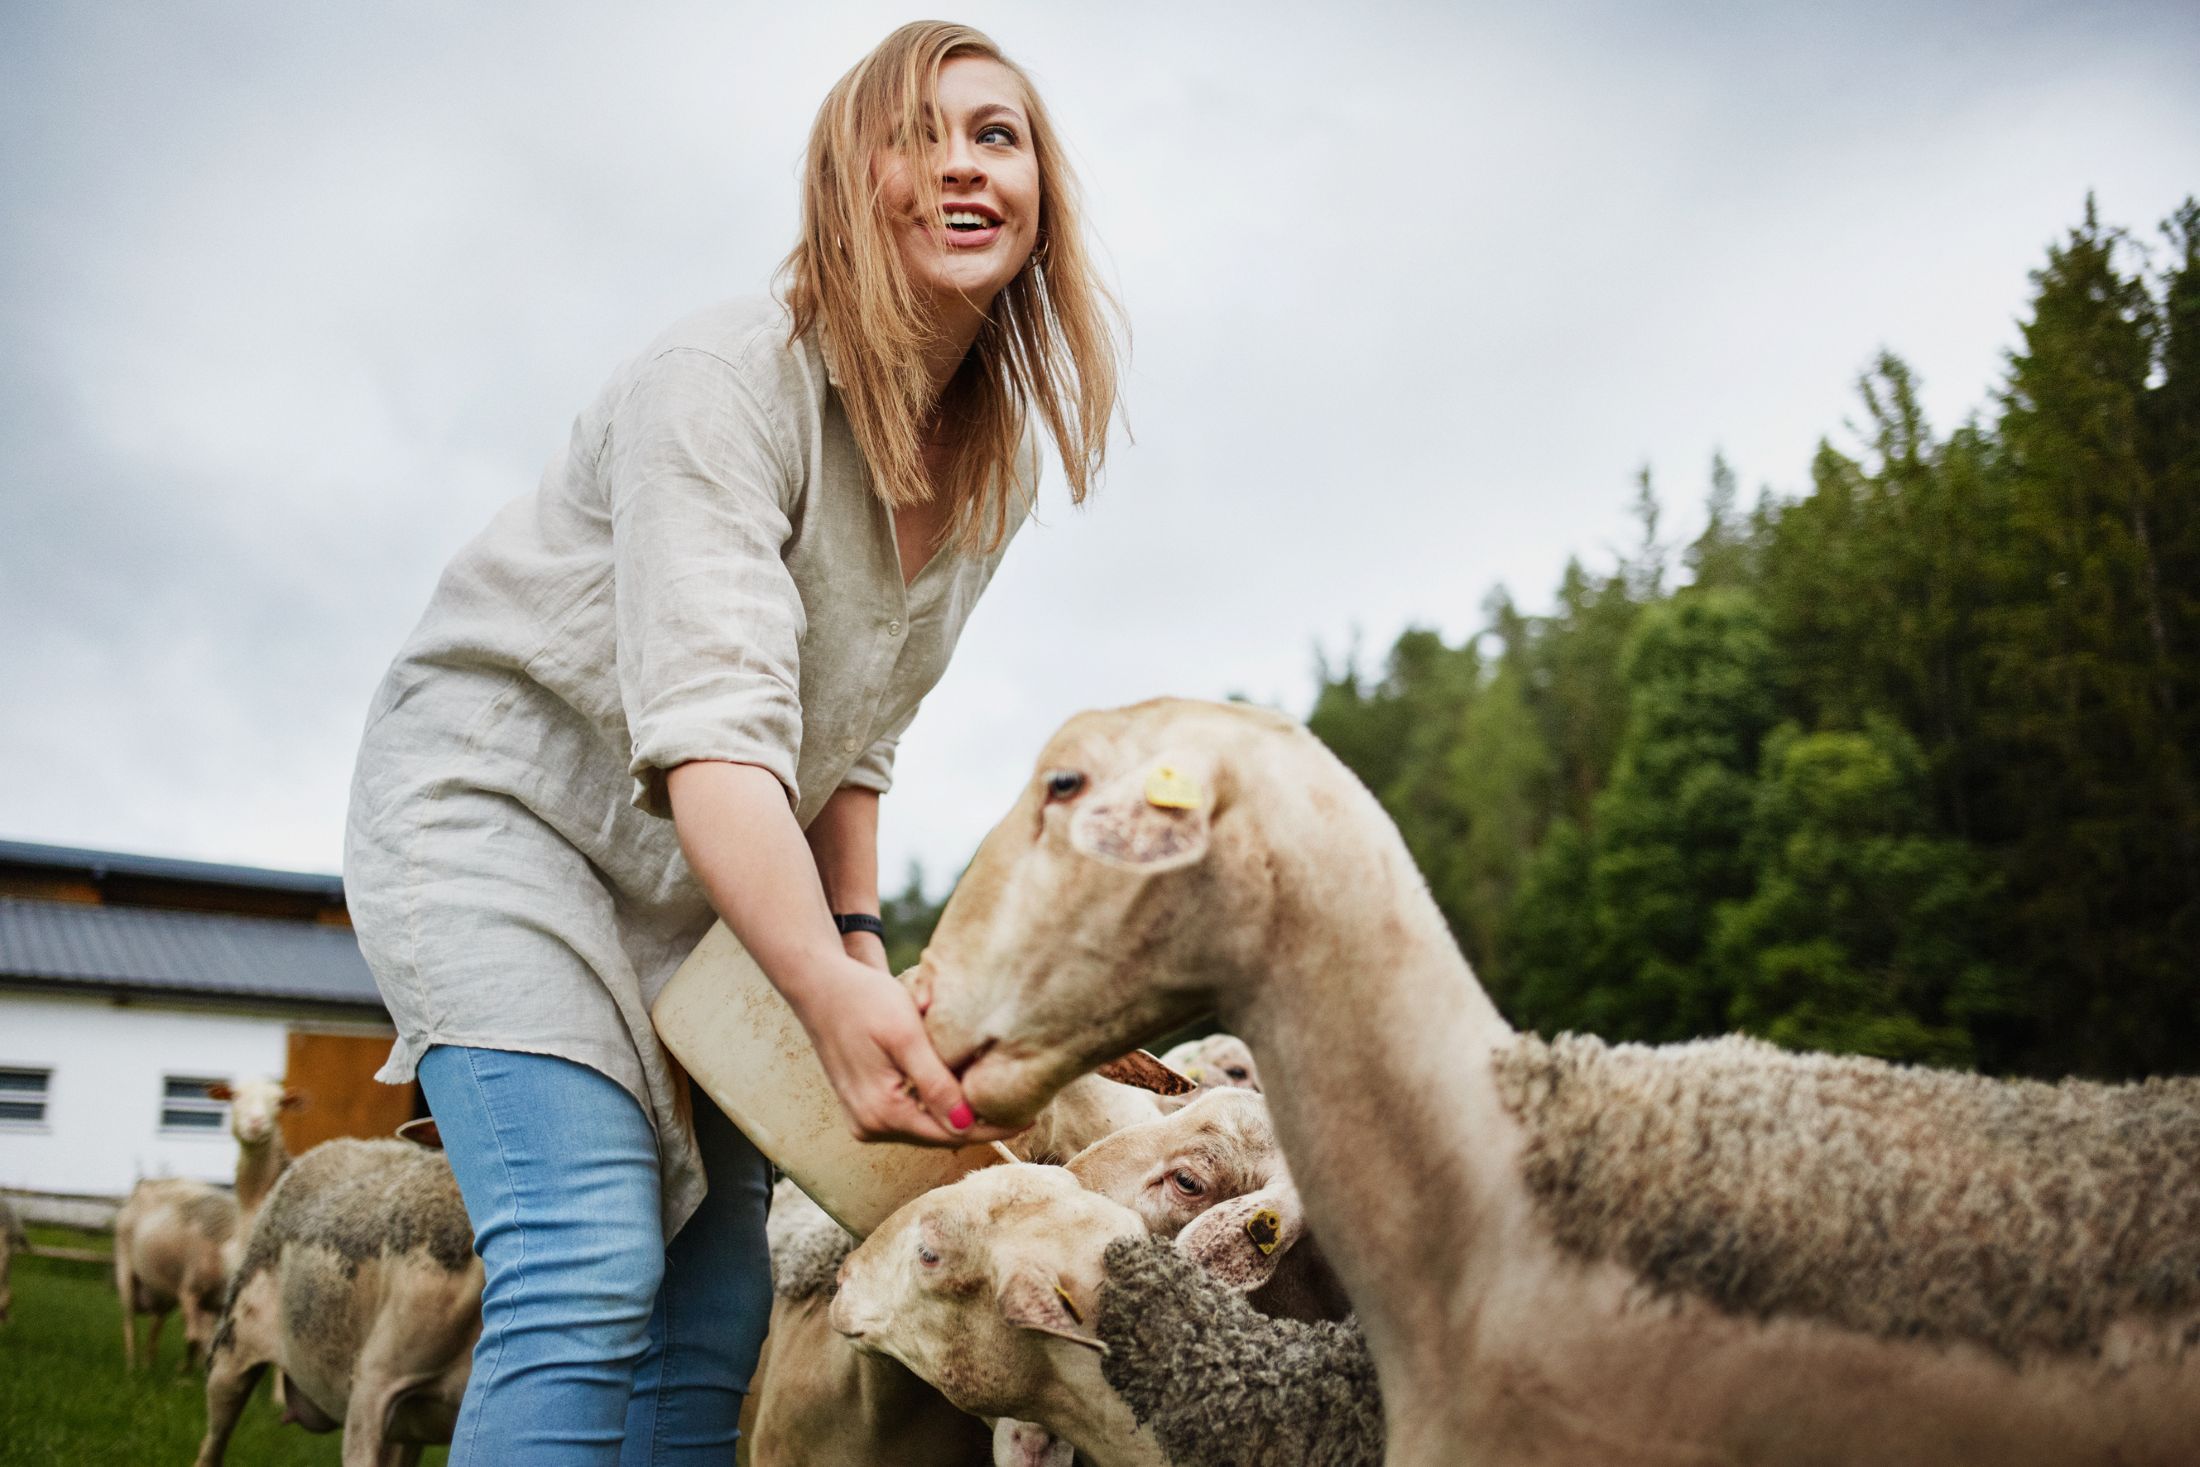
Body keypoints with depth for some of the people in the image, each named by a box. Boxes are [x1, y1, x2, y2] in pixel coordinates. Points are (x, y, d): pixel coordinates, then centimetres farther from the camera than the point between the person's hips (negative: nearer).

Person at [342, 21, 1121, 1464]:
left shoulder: (999, 468, 1)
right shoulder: (730, 376, -22)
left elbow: (855, 735, 8)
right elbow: (709, 719, -34)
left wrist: (859, 939, -3)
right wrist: (829, 986, -46)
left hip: (706, 874, 7)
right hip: (498, 793, -7)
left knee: (716, 1309, 3)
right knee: (591, 1270, -21)